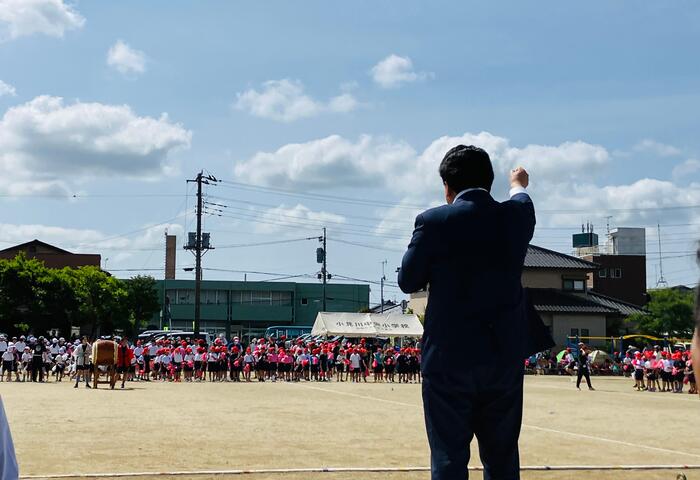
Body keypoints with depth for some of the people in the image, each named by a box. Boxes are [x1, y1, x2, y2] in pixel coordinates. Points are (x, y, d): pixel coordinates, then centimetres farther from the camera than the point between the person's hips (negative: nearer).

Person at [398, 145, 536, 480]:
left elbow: (408, 281, -1)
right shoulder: (516, 216, 2)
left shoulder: (434, 221, -10)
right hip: (505, 357, 3)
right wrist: (518, 186, 49)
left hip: (449, 356, -3)